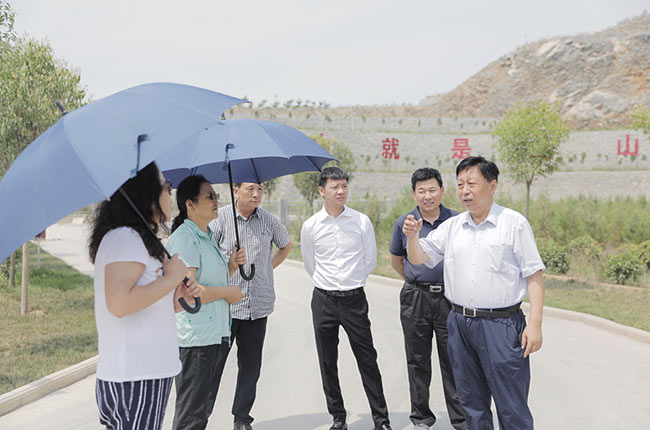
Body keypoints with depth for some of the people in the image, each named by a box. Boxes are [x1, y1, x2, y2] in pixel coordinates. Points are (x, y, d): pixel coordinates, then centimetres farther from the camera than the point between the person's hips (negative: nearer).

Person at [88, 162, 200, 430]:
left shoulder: (140, 240, 20)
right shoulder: (124, 237, -14)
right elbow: (119, 304, -27)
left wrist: (177, 295, 7)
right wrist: (170, 279, -16)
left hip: (149, 372, 10)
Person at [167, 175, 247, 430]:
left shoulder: (206, 237, 16)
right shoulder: (184, 238, -15)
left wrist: (231, 266, 7)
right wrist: (226, 292, -13)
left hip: (213, 333, 10)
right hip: (194, 337, -10)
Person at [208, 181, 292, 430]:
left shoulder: (269, 221, 5)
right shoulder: (220, 218, -4)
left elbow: (286, 245, 24)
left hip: (258, 305, 3)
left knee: (250, 365, 9)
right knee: (214, 362, -1)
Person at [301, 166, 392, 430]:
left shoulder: (362, 222, -1)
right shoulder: (311, 226, 0)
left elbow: (370, 260, 8)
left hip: (355, 298, -1)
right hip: (323, 299, 1)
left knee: (367, 360, 2)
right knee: (327, 363, 8)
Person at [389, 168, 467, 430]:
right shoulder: (404, 223, 2)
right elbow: (396, 260, 16)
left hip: (449, 298, -1)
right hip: (415, 300, 1)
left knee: (452, 361, 3)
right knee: (417, 361, 9)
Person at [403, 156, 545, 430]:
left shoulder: (514, 223, -4)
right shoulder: (452, 226, 10)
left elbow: (534, 276, -6)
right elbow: (419, 258, 9)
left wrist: (535, 324, -13)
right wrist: (412, 237, -12)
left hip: (501, 325, -5)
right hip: (460, 323, 5)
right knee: (471, 403, 16)